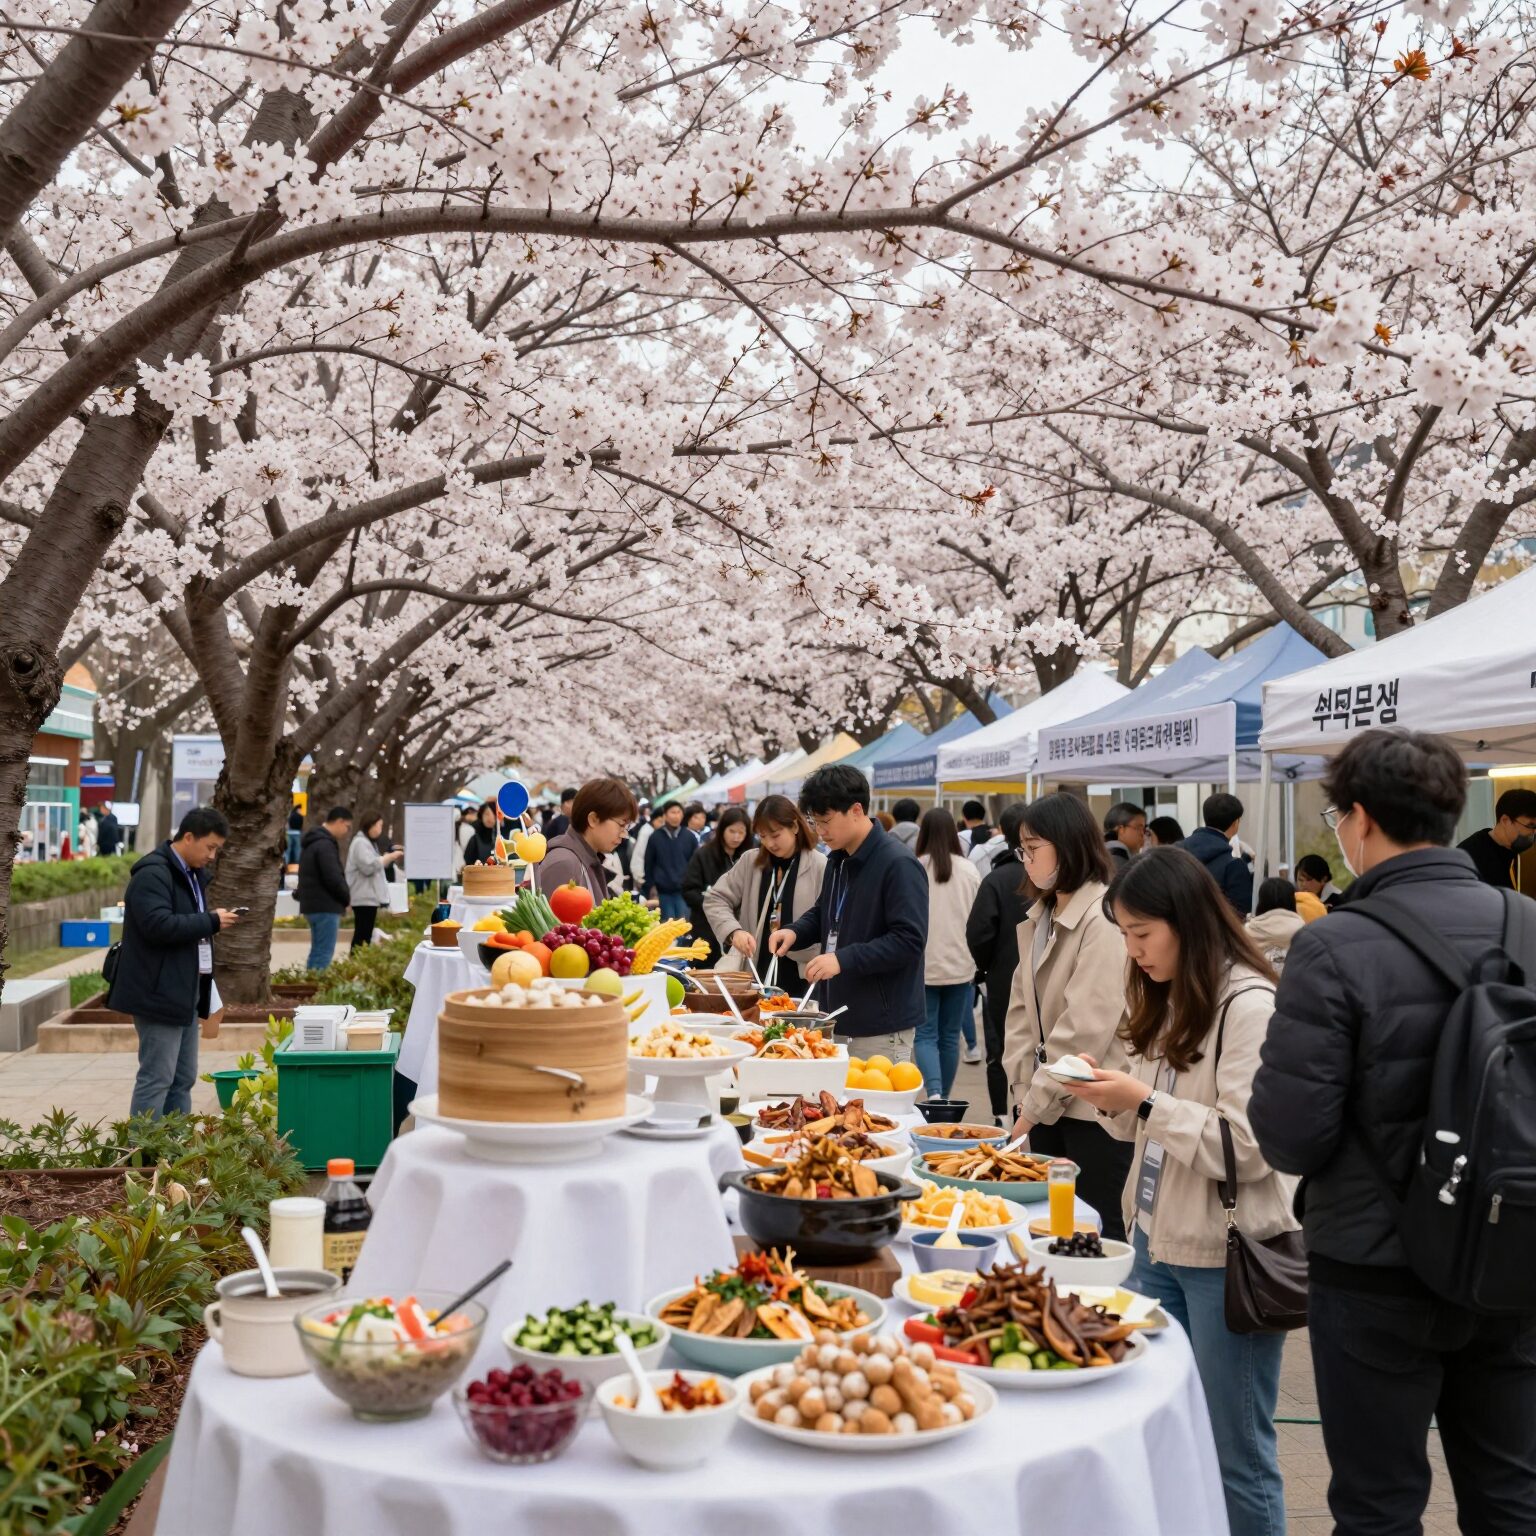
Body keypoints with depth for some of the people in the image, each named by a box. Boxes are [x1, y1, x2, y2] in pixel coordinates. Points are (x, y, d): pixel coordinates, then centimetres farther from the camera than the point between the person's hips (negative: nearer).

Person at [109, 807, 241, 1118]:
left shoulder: (192, 873, 16)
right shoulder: (152, 874, -15)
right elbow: (158, 925, -27)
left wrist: (214, 918, 9)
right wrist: (211, 921, -20)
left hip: (185, 993, 10)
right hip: (159, 993, -10)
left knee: (183, 1079, 12)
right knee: (156, 1078, -7)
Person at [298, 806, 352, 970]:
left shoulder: (313, 842, 17)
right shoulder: (325, 845, -16)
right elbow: (334, 878, -22)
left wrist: (343, 898, 13)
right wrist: (347, 897, -5)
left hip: (313, 905, 10)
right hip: (326, 907, -10)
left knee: (317, 952, 15)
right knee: (324, 954, -9)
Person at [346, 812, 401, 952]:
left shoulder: (368, 842, 21)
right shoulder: (360, 843, -12)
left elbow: (377, 865, 26)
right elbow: (369, 867, -23)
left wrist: (392, 858, 11)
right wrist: (389, 857, -15)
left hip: (369, 897, 10)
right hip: (364, 898, -10)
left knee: (364, 934, 9)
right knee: (362, 935, -13)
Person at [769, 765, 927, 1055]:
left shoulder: (898, 865, -16)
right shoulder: (838, 861, 11)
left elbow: (910, 940, -21)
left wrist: (844, 959, -27)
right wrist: (795, 931, 5)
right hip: (839, 1019, 8)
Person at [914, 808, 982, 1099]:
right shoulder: (969, 870, -3)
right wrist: (974, 961, 19)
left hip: (923, 964, -3)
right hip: (959, 965, 3)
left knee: (925, 1034, 1)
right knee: (950, 1036, 12)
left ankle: (934, 1093, -19)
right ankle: (944, 1099, 20)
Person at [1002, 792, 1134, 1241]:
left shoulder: (1103, 918, -17)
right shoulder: (1040, 917, 11)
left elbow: (1087, 1026, -20)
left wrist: (1036, 1102, -14)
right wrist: (1023, 1084, 0)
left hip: (1094, 1107, -8)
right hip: (1046, 1102, 8)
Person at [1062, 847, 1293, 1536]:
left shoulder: (1251, 1007, -16)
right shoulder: (1170, 1001, 10)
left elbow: (1249, 1148, -21)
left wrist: (1144, 1101, -21)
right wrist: (1111, 1094, -1)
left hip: (1226, 1254, -8)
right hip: (1159, 1240, 8)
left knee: (1236, 1454, 3)